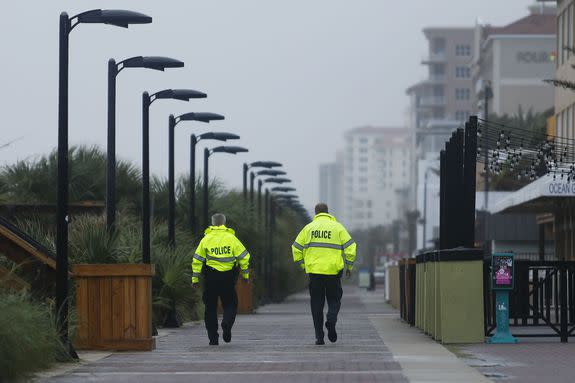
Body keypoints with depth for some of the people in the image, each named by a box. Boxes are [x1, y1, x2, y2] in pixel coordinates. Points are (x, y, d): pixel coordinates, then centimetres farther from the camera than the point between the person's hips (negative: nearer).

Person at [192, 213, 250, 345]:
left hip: (211, 277, 0)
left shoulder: (206, 239, 1)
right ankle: (227, 325, -17)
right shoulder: (231, 238, 0)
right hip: (228, 278, 0)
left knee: (211, 307, 9)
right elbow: (243, 257, 0)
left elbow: (197, 260, 1)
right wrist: (245, 273, 11)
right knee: (230, 304, 12)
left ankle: (213, 338, 5)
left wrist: (195, 277, 7)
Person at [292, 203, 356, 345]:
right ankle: (331, 320, -17)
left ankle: (319, 336, 1)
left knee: (317, 303, 7)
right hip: (333, 270, -1)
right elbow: (350, 248, -1)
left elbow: (296, 248, 7)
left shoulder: (309, 228, 8)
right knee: (334, 299, 13)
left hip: (314, 271, 1)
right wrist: (349, 267, 9)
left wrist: (303, 265, 18)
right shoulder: (337, 227, 5)